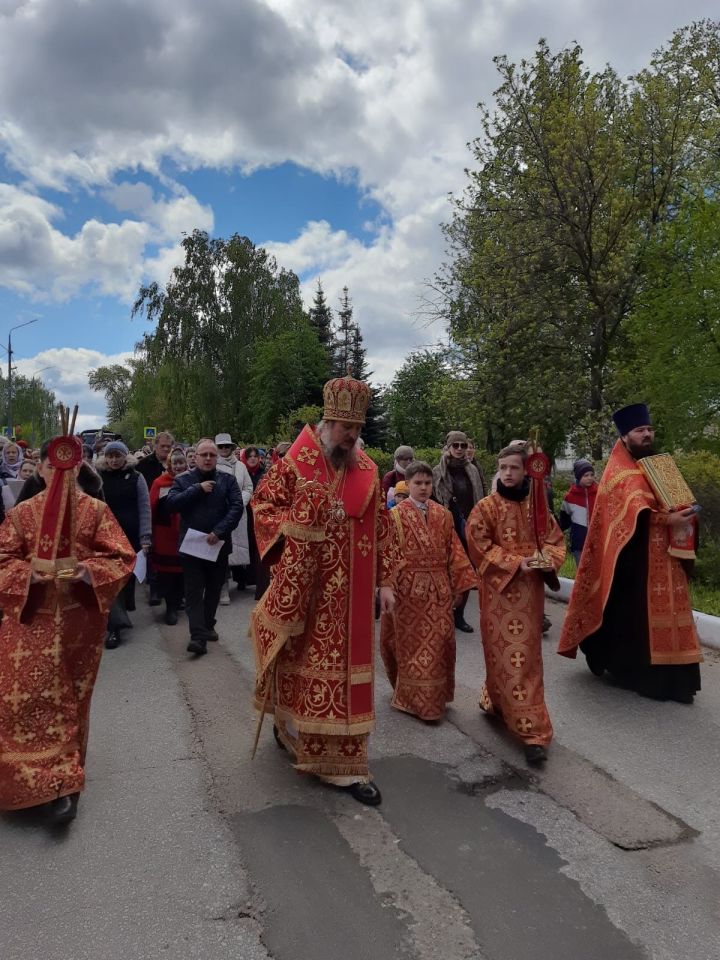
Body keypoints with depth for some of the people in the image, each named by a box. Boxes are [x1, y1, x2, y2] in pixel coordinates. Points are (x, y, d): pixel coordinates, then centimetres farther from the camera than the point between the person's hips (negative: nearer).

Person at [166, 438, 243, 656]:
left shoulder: (228, 480, 4)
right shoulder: (182, 480, 4)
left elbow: (237, 507, -7)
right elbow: (172, 504, -11)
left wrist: (219, 531, -18)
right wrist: (197, 489, -16)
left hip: (219, 545, 2)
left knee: (214, 589, 14)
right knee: (194, 592, -4)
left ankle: (208, 626, 31)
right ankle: (198, 635, -6)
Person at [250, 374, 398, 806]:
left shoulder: (368, 471, 3)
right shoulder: (294, 463, -6)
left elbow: (381, 528, 7)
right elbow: (263, 503, 2)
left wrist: (385, 581, 4)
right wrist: (289, 528, -15)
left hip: (348, 592, 2)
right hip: (301, 587, -2)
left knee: (344, 669, 8)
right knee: (299, 661, 12)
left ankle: (346, 765, 18)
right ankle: (289, 726, 41)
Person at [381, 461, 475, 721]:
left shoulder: (443, 515, 7)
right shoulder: (396, 515, -3)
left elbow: (454, 552, 8)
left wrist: (459, 586, 6)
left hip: (438, 590, 4)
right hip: (408, 590, -3)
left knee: (439, 642, 9)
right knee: (412, 643, 5)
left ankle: (435, 695, 26)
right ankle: (414, 697, 18)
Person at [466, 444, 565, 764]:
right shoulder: (485, 507, -4)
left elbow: (555, 538, 11)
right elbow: (479, 546, -8)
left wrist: (548, 560, -11)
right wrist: (515, 563, -17)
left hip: (530, 590, 4)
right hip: (499, 589, -4)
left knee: (527, 654, 9)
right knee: (508, 655, -3)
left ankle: (496, 701, 29)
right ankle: (530, 728, 7)